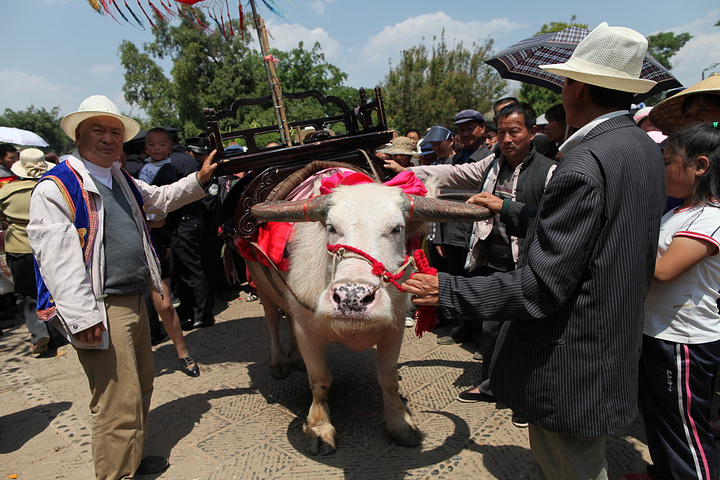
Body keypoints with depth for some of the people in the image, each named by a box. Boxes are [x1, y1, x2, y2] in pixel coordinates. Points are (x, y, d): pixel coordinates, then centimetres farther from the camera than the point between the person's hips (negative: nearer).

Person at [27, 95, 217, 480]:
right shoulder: (55, 187, -11)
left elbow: (160, 198, 33)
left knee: (140, 387, 20)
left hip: (134, 300, 9)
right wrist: (82, 318, -23)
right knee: (118, 402, -4)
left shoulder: (123, 181, 15)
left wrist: (198, 180, 22)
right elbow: (56, 257, -18)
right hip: (100, 310, -9)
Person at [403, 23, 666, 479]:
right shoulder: (647, 148, 3)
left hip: (570, 366, -9)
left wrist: (449, 290, -22)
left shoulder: (584, 163, -27)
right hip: (618, 351, 10)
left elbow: (543, 285, -28)